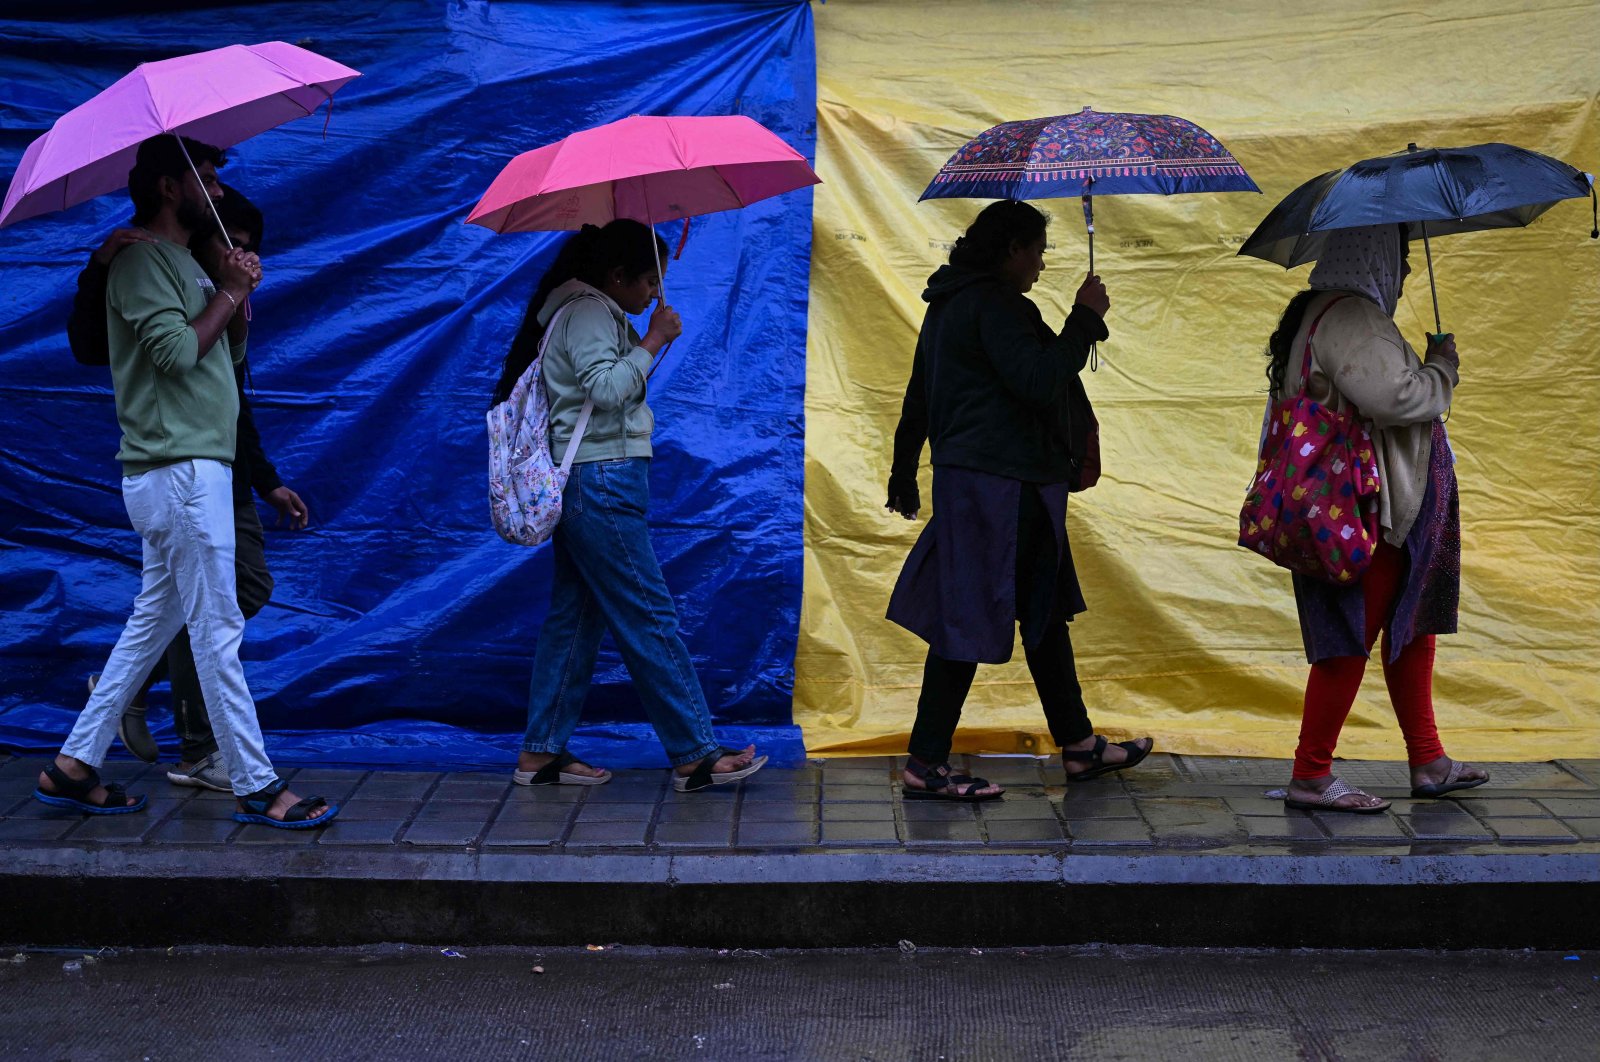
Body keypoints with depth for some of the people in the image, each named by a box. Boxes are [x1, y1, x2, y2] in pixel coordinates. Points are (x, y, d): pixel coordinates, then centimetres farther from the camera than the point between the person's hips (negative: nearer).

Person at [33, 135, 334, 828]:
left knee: (154, 622, 14)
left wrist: (238, 293, 4)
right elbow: (177, 351, -20)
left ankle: (75, 765, 20)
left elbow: (231, 354, 21)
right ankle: (256, 787, -3)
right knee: (217, 631, -7)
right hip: (179, 468, -10)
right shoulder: (140, 260, -9)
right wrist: (229, 292, -8)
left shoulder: (183, 263, 21)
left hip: (195, 467, 10)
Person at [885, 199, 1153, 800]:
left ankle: (1079, 746, 27)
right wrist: (1084, 320, -14)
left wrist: (903, 475, 30)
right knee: (970, 619, -6)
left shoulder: (948, 304, 17)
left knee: (1045, 608, 17)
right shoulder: (996, 305, -15)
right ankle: (926, 766, -2)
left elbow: (918, 396, 23)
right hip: (1002, 484, -11)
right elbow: (1041, 380, -26)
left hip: (965, 474, 11)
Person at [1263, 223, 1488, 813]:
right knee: (1353, 637, -5)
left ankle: (1427, 761, 27)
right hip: (1367, 510, -11)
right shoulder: (1351, 317, -18)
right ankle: (1310, 776, 2)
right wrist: (1443, 369, -11)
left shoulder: (1325, 312, 15)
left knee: (1412, 625, 18)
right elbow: (1396, 397, -29)